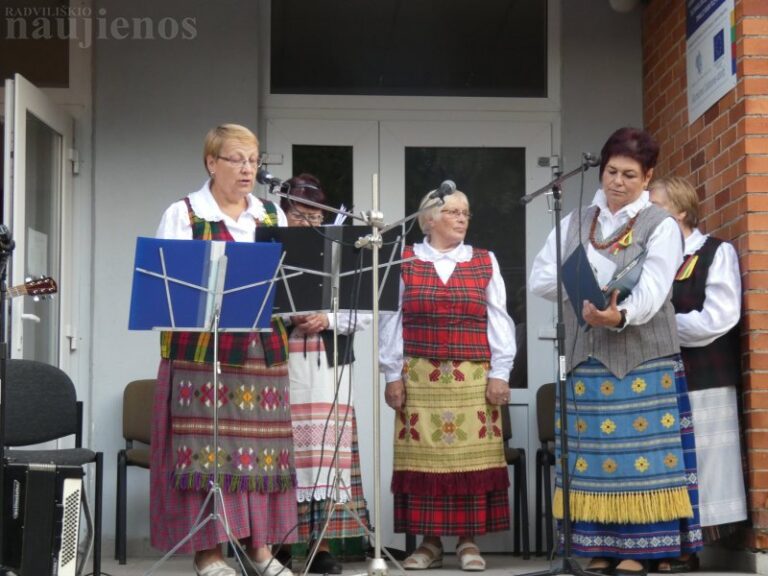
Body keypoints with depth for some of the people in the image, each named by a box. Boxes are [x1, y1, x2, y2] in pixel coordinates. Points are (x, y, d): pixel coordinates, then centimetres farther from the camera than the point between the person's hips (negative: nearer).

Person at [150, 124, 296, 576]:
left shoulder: (273, 216, 15)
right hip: (201, 351, -4)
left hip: (263, 351, 4)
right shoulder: (183, 215, 3)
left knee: (262, 448, 4)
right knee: (206, 449, -5)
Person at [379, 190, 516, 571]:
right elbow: (392, 321, 5)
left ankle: (469, 542, 7)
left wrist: (499, 373, 1)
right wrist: (393, 374, 1)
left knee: (471, 458, -2)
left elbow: (498, 321, 7)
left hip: (473, 379, 1)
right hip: (419, 379, 0)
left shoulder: (485, 262, 9)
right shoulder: (404, 261, 6)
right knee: (424, 457, 0)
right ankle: (429, 542, 8)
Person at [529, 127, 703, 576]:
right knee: (590, 459, 4)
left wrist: (620, 315, -35)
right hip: (585, 360, 4)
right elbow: (540, 279, 7)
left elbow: (652, 291, -15)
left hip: (642, 362, -4)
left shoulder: (661, 225, 0)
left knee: (639, 458, -6)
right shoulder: (575, 222, 14)